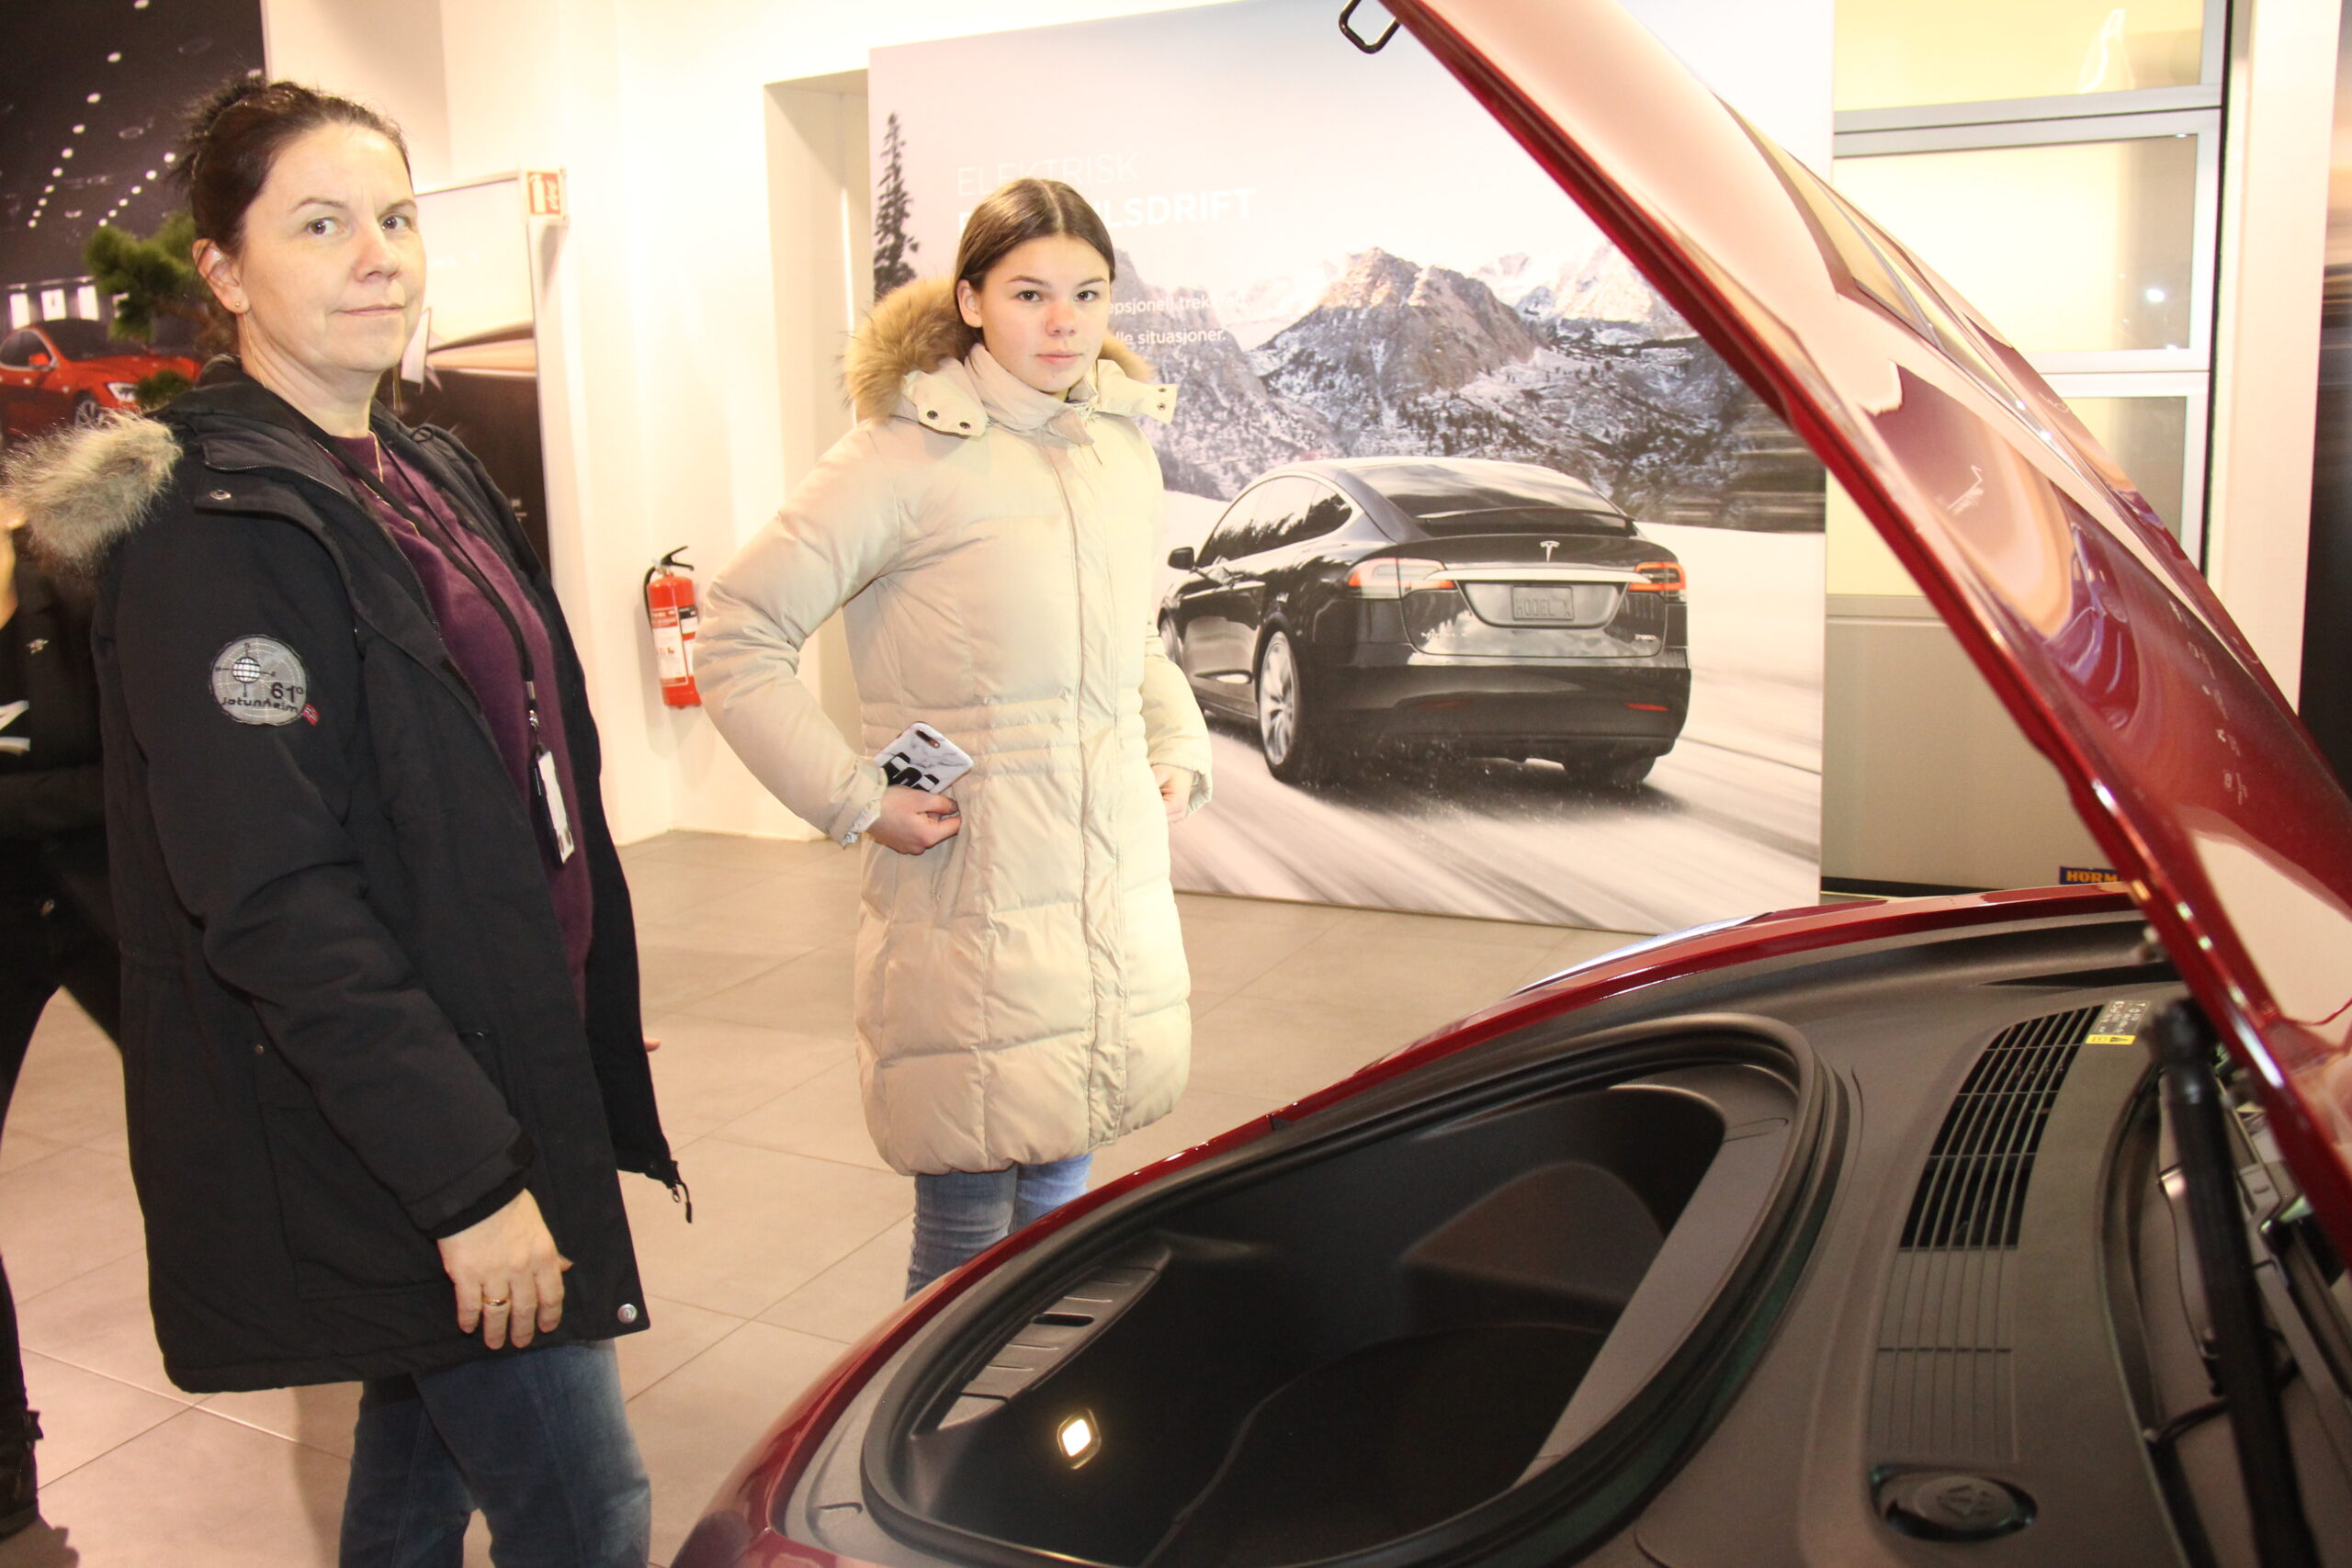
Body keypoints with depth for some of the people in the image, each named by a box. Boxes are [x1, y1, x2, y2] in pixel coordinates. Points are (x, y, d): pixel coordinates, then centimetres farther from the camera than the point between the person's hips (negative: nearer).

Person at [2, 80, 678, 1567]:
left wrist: (580, 1070, 16)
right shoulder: (212, 528, -17)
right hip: (378, 1152, -8)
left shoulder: (434, 478, 10)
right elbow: (274, 904, -23)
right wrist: (468, 1175, -23)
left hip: (507, 1059, 9)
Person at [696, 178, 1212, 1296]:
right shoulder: (908, 456, -10)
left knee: (1057, 1211, 18)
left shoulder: (1123, 445, 11)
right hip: (970, 904, -6)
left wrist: (1180, 752, 12)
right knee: (968, 1237, 3)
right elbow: (737, 640, -10)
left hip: (1118, 899, 6)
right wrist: (854, 801, -13)